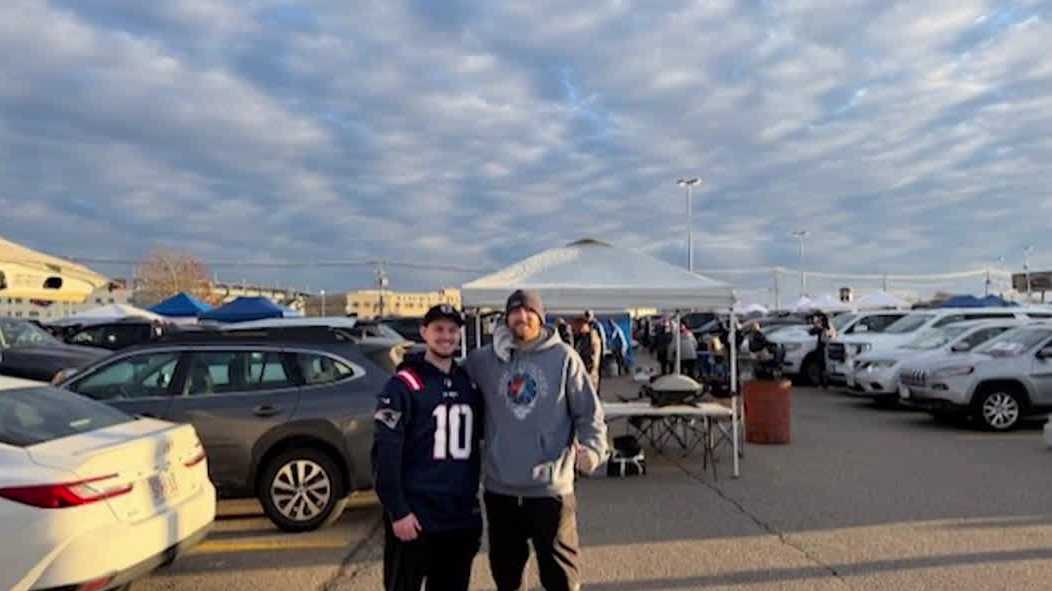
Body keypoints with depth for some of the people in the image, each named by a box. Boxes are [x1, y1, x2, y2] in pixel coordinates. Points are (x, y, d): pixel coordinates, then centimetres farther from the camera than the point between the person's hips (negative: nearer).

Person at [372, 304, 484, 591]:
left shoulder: (470, 384, 9)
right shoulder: (404, 385, -9)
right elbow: (385, 453, -13)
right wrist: (398, 511, -15)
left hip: (461, 517, 6)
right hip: (415, 517, -5)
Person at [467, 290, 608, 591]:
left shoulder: (564, 357, -5)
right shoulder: (484, 359, 2)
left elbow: (589, 413, -3)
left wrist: (592, 448, -18)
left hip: (550, 489, -3)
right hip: (499, 488, 3)